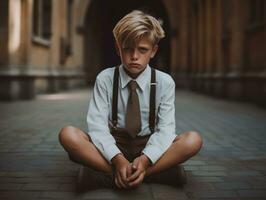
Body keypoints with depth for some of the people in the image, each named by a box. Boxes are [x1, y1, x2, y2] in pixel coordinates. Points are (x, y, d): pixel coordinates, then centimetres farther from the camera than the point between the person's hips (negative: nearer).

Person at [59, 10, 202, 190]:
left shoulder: (164, 82, -3)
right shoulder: (105, 79, -4)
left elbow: (165, 128, -11)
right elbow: (97, 125, -13)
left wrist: (145, 159, -31)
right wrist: (117, 159, -32)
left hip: (149, 148, 1)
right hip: (112, 147, 0)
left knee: (193, 140, -26)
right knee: (68, 134, -26)